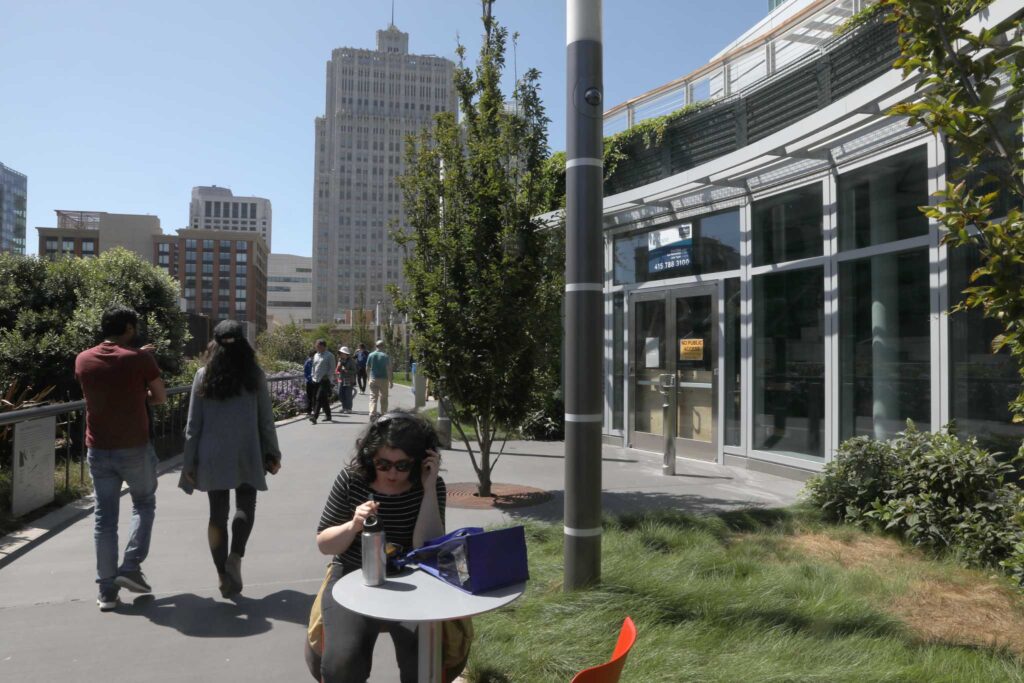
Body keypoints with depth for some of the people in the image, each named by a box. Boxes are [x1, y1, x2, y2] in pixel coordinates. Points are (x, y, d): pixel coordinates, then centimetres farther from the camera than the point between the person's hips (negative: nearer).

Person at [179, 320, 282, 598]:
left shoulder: (203, 376, 0)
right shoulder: (254, 375, -2)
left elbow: (193, 423, 2)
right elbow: (265, 418, 1)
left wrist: (189, 461, 8)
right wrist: (271, 453, 10)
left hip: (213, 455, 1)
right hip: (247, 454, -1)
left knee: (218, 513, 9)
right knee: (245, 506, 11)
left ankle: (223, 575, 12)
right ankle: (235, 557, -9)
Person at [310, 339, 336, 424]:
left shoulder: (329, 355, -3)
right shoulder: (315, 355, 16)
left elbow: (332, 368, -4)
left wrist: (327, 376, -13)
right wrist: (313, 376, 15)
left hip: (325, 380, -7)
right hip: (316, 380, 7)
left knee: (319, 398, -16)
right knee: (324, 399, 13)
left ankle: (315, 416, -22)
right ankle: (328, 415, 24)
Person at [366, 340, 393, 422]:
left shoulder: (370, 355, 1)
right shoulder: (385, 356, -9)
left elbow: (367, 369, 7)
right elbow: (389, 370, -12)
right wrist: (391, 381, -8)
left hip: (373, 379, 2)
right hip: (383, 379, -2)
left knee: (373, 397, 3)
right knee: (383, 398, 9)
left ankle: (372, 414, -13)